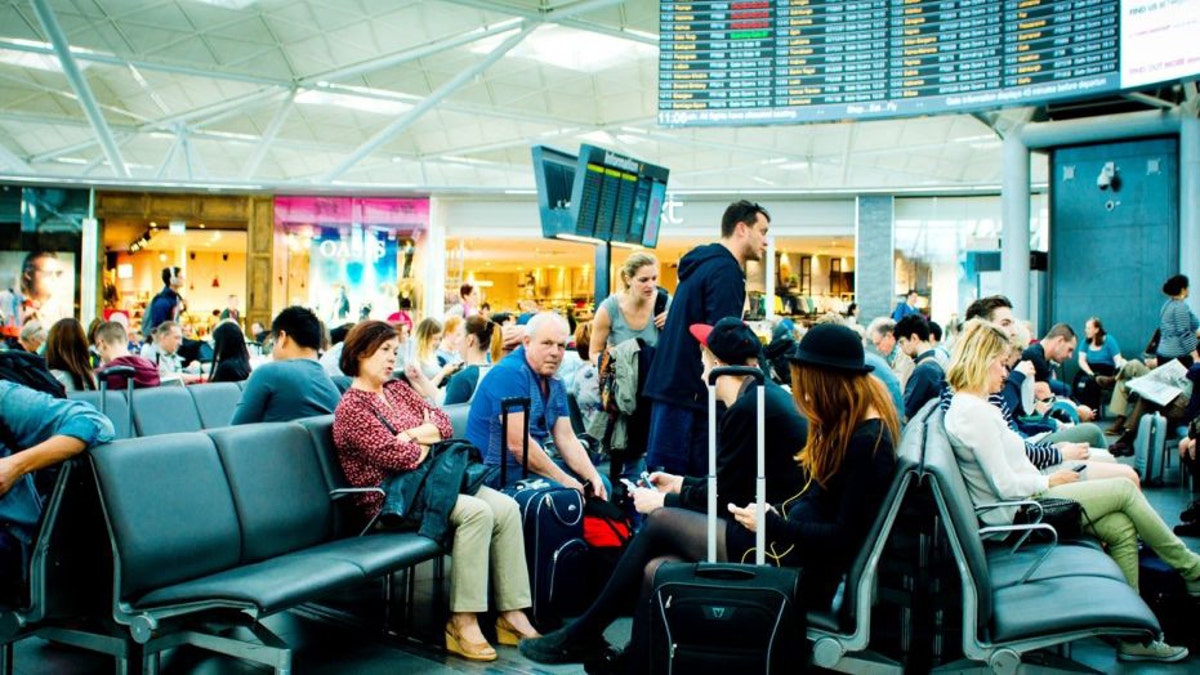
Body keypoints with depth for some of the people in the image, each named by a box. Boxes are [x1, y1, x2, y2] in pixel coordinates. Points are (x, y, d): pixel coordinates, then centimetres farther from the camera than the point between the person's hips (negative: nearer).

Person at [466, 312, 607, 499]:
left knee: (602, 485, 6)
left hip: (532, 464, 9)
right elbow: (517, 444, -23)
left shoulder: (555, 385, 11)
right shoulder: (510, 373, -18)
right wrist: (565, 481, -18)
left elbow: (567, 439, 8)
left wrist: (593, 477, -8)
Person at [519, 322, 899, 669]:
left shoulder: (868, 442, -18)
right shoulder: (844, 424, 12)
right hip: (793, 544, 9)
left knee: (661, 524, -5)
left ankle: (583, 636, 8)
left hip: (803, 569, -9)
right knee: (657, 570, -4)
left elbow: (846, 536, -22)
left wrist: (771, 524, -17)